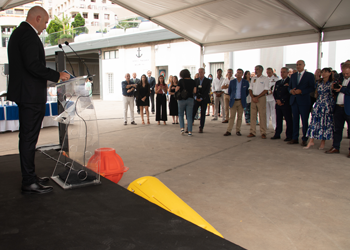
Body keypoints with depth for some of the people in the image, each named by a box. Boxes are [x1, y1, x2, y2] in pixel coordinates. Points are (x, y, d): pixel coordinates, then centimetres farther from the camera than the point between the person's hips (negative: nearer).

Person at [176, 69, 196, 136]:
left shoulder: (181, 81, -6)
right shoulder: (193, 81, 3)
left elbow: (176, 89, -10)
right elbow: (194, 91, -1)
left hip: (182, 99, -2)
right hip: (190, 99, 2)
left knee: (181, 115, 14)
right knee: (189, 116, 5)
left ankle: (182, 128, -2)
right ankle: (189, 131, 1)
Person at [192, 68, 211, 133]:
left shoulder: (207, 81, 1)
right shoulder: (195, 80, 8)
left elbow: (207, 91, -6)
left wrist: (201, 98, -13)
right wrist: (196, 97, -9)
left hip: (204, 99, -1)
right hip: (196, 99, 1)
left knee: (203, 114, 2)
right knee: (192, 113, -5)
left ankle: (201, 128, 10)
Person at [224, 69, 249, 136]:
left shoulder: (246, 82, 2)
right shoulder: (232, 82, 5)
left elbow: (247, 92, 11)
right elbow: (229, 91, 14)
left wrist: (243, 97, 9)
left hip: (241, 102, 0)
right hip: (233, 101, 0)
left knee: (239, 117, 5)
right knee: (232, 116, -2)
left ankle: (238, 131, 12)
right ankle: (229, 131, -2)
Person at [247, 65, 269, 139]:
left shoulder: (265, 79, 0)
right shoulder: (253, 78, 15)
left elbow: (265, 90, -7)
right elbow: (250, 89, 12)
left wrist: (257, 97, -12)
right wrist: (253, 97, -4)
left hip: (261, 98, -5)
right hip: (253, 98, 5)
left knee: (262, 115, -5)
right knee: (252, 115, 3)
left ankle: (263, 133, -1)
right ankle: (252, 132, 8)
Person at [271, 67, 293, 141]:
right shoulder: (278, 82, 19)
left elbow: (289, 93, -10)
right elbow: (274, 92, 15)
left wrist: (282, 100, -12)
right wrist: (277, 100, -2)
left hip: (286, 104, -6)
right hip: (278, 104, 6)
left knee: (288, 120, -3)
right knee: (278, 120, 9)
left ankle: (289, 136, 1)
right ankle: (277, 134, 15)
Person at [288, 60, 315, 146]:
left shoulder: (310, 75, 0)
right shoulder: (293, 75, 16)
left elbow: (312, 88, -7)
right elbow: (289, 86, 18)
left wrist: (301, 91, -18)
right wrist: (291, 90, -5)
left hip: (304, 101, -5)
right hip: (294, 100, 5)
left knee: (305, 121, 0)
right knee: (295, 120, 8)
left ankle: (304, 139, 7)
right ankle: (295, 138, 14)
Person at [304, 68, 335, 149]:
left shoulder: (332, 83, 0)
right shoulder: (319, 82, 11)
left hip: (328, 105, -3)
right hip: (318, 104, 3)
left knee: (326, 123, 1)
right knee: (314, 121, -5)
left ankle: (323, 142, 11)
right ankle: (311, 141, -4)